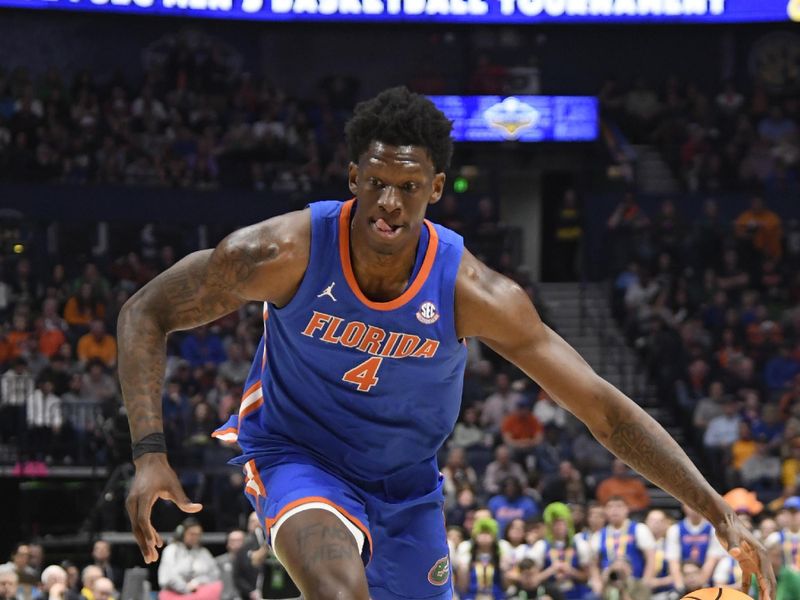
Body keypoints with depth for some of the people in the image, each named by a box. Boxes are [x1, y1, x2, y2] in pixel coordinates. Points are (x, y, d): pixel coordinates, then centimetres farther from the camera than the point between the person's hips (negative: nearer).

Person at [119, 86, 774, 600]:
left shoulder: (473, 293, -23)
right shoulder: (285, 253, -25)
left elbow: (605, 409, -19)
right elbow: (145, 314, -12)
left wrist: (719, 512, -25)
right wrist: (150, 453, -24)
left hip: (405, 481, 3)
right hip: (296, 452, -3)